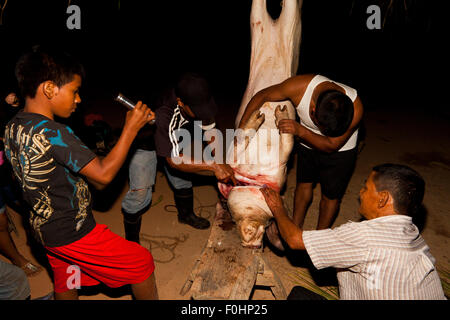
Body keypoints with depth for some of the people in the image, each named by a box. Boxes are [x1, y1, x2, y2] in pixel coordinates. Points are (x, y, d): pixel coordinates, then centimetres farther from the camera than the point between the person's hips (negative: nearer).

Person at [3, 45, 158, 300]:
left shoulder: (13, 127, 0)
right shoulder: (51, 132, -28)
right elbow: (103, 175, -27)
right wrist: (131, 128, -23)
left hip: (46, 228, 9)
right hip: (74, 233, -9)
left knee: (66, 286, 27)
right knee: (142, 262, 6)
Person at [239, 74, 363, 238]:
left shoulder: (355, 109, -37)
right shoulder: (299, 86, -36)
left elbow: (331, 145, -26)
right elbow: (261, 96, -20)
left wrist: (300, 131, -38)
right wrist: (241, 131, -18)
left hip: (340, 150, -2)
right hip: (307, 139, 2)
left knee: (330, 195, 5)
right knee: (304, 184, 14)